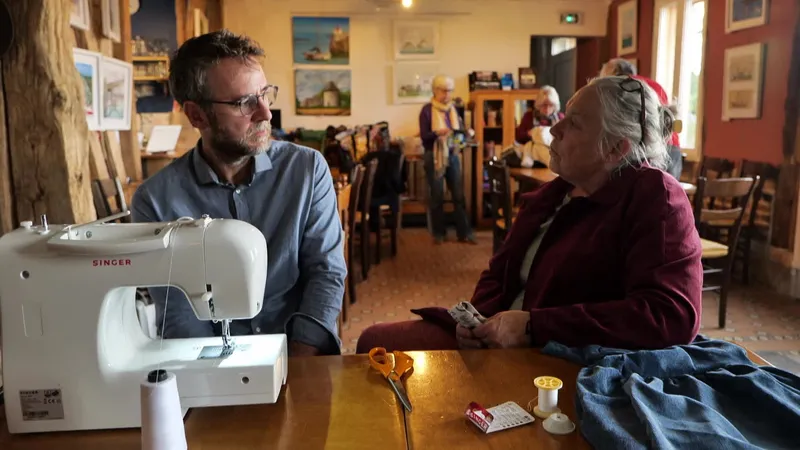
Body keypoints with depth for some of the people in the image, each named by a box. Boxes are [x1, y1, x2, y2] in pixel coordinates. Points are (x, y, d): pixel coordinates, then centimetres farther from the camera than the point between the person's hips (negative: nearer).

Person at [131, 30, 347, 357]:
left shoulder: (308, 169, -1)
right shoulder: (155, 199, -3)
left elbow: (326, 271, -3)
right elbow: (177, 314, -5)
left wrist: (296, 368, -15)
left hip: (301, 354, 0)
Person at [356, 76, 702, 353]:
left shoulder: (655, 198, -14)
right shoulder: (554, 191, 11)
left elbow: (673, 316, -27)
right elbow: (500, 271, 16)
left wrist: (534, 327, -27)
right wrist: (479, 319, -7)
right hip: (499, 342, 8)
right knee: (374, 341, 4)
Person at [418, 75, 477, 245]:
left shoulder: (453, 108, 10)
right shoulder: (427, 110, -7)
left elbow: (460, 129, 11)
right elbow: (423, 136, -11)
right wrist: (437, 133, -29)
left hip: (452, 155, 4)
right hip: (434, 157, -4)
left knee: (459, 194, 1)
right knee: (437, 196, 4)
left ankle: (464, 233, 6)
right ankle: (438, 233, 15)